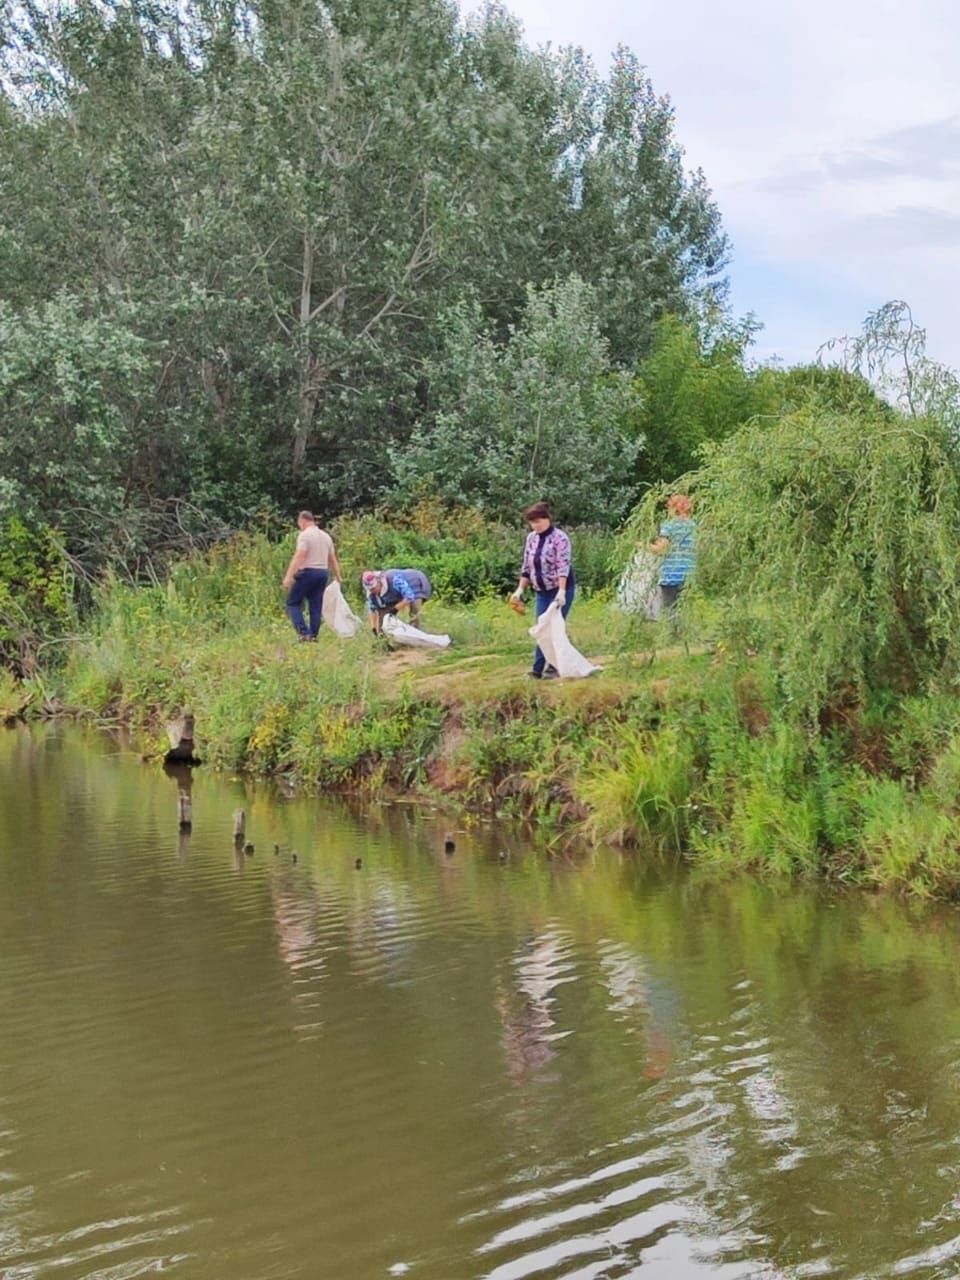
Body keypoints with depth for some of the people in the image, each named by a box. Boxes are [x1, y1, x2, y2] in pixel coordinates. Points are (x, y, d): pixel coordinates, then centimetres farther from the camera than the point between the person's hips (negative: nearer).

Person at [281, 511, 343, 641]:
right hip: (323, 572, 7)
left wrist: (288, 576, -22)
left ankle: (304, 632, -13)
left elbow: (299, 557, -19)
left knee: (293, 603, 0)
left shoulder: (304, 535, -9)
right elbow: (333, 559, 16)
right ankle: (313, 635, 7)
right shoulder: (326, 536, 13)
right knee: (316, 606, 10)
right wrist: (338, 577, 23)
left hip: (308, 572, -7)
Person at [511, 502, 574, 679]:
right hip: (541, 591, 6)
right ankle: (538, 668, 2)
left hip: (560, 589, -6)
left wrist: (561, 591, -31)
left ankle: (553, 666, 1)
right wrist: (520, 589, 5)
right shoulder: (531, 538, 6)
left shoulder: (559, 538, -14)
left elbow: (563, 566, -22)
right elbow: (526, 567, 11)